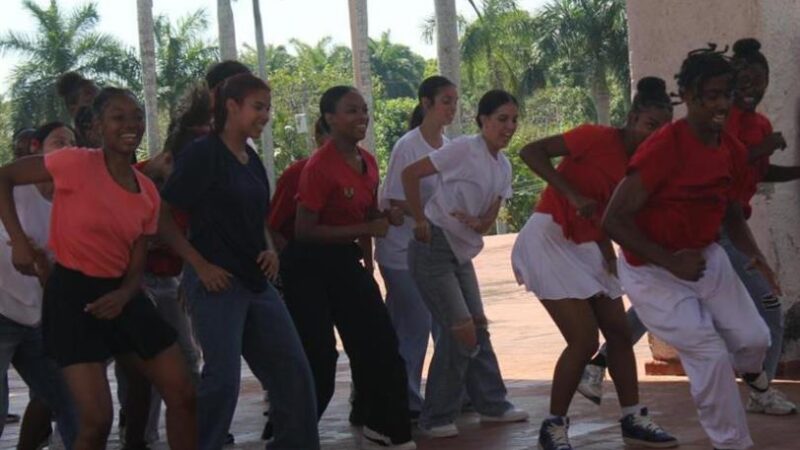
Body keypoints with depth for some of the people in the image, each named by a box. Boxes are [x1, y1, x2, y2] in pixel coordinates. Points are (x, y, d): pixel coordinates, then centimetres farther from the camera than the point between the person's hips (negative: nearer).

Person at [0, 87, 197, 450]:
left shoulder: (148, 193, 5)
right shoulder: (76, 164, -13)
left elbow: (137, 264, 8)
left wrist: (123, 295, -15)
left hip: (119, 295, 7)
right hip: (72, 295, -7)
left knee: (183, 395, 6)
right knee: (96, 419, -14)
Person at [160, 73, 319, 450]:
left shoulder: (253, 161, 13)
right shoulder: (202, 154, -9)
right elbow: (162, 217, -11)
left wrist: (269, 251, 6)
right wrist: (200, 264, -16)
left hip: (256, 282, 8)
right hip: (217, 282, -8)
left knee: (293, 370, 6)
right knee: (223, 377, -10)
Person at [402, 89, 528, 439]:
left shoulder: (503, 167, 8)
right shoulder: (464, 150, -15)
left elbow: (488, 221, 6)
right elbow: (410, 174, -16)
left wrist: (476, 222, -17)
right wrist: (420, 221, -15)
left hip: (462, 253, 8)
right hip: (434, 249, -8)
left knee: (478, 327, 14)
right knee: (461, 332, -9)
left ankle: (491, 404, 28)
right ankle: (437, 417, 2)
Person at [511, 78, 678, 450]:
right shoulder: (597, 138, -16)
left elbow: (607, 213, 9)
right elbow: (530, 152, -21)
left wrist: (609, 252, -9)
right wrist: (573, 195, -26)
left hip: (585, 246, 9)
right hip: (549, 239, -9)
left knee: (619, 332, 9)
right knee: (584, 340, -12)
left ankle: (633, 420, 20)